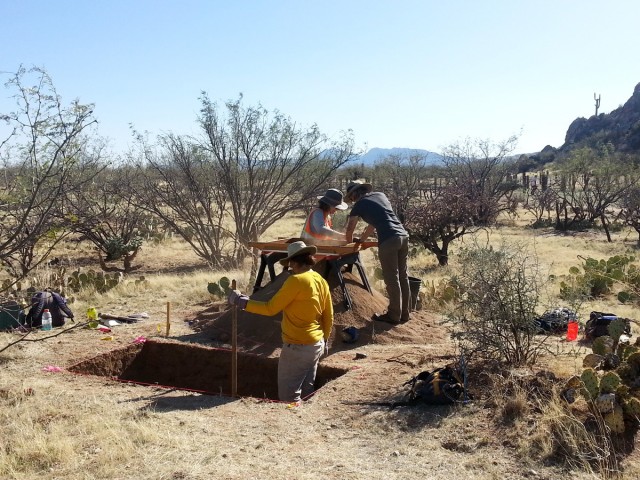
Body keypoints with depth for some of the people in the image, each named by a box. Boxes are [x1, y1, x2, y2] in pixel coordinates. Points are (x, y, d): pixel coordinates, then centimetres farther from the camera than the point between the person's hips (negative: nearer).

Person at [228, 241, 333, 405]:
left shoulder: (296, 280, -18)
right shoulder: (321, 281, 5)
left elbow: (270, 308, -17)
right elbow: (328, 317, 12)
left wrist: (241, 301, -10)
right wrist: (325, 340, 24)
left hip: (297, 347, -9)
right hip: (317, 345, 9)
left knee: (288, 396, -1)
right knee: (306, 391, 18)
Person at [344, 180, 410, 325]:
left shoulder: (359, 205, 7)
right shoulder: (381, 195, 24)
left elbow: (350, 229, 14)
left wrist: (350, 244, 33)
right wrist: (361, 240, 37)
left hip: (388, 240, -7)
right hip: (403, 236, 7)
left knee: (392, 279, 1)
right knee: (402, 276, 12)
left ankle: (394, 315, 8)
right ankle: (404, 313, 20)